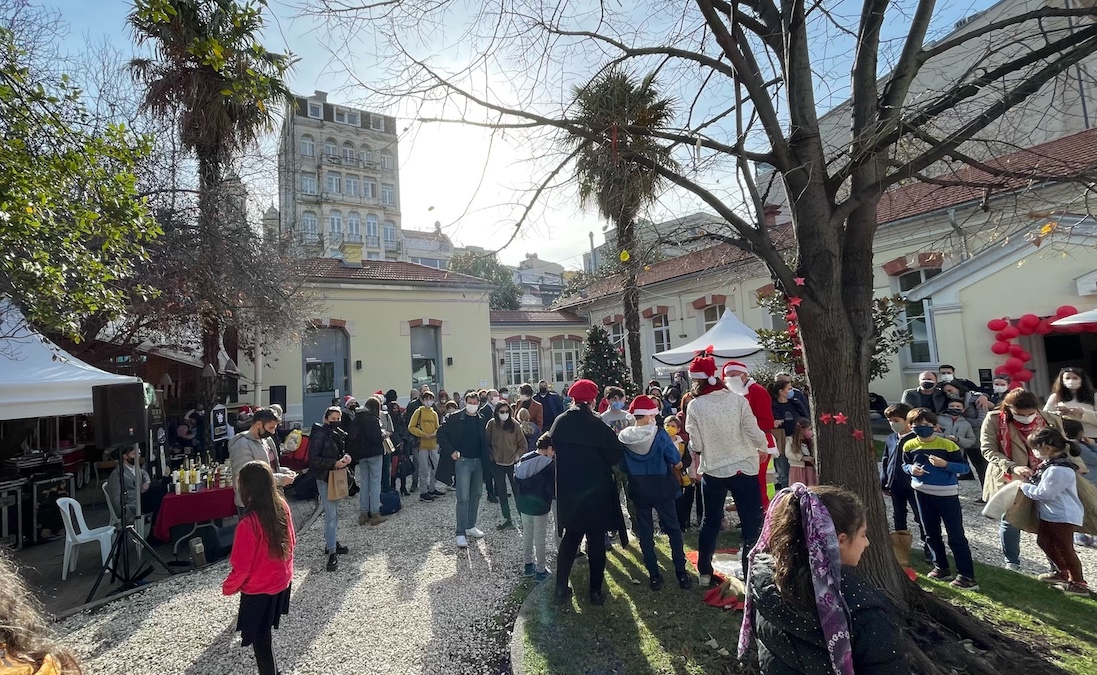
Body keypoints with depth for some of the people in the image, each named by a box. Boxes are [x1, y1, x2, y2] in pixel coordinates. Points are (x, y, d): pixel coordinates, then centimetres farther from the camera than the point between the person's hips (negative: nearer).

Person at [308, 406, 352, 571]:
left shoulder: (337, 434, 7)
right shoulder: (320, 435, -16)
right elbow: (313, 459, -18)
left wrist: (345, 456, -3)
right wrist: (334, 463, -24)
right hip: (325, 478, -8)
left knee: (334, 512, 18)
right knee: (331, 515, -10)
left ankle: (332, 542, 32)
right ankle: (332, 553, -6)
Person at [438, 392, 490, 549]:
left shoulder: (482, 420, 4)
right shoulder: (456, 418, -7)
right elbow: (441, 434, -3)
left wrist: (486, 458, 1)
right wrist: (451, 451, -10)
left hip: (478, 461, 5)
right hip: (463, 461, -5)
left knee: (476, 495, 13)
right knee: (463, 498, -6)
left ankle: (471, 526, 29)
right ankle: (461, 533, 2)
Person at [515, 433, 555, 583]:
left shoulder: (523, 460, 0)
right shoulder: (549, 465, -19)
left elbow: (516, 482, 7)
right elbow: (552, 489, -17)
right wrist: (555, 495, 4)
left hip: (523, 504, 6)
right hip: (540, 506, -6)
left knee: (527, 534, 19)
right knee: (540, 538, 7)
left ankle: (528, 565, 32)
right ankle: (540, 571, 17)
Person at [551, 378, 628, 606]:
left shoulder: (559, 422, -6)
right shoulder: (596, 425, -19)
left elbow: (552, 448, 5)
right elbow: (616, 453, -14)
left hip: (568, 491, 4)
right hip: (596, 491, -4)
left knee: (570, 537, 18)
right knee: (596, 541, 11)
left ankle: (561, 587, 22)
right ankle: (596, 591, 19)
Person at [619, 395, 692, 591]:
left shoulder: (623, 437, -8)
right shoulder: (659, 434, -17)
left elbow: (623, 467, 2)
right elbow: (677, 463, -12)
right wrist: (677, 463, 9)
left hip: (638, 491, 2)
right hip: (661, 489, -2)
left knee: (645, 532, 13)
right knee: (673, 529, 15)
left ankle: (654, 576, 18)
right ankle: (681, 573, 19)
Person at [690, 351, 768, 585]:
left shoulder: (695, 405, -11)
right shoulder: (737, 399, -10)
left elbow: (696, 446, -9)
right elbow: (754, 432, -9)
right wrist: (763, 448, 12)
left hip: (713, 471, 1)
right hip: (744, 469, -1)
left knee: (710, 522, 17)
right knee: (751, 523, 11)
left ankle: (704, 572, 28)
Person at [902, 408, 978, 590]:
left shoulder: (948, 445, -13)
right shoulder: (909, 445, -3)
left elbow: (964, 467, -10)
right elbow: (905, 465, 10)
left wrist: (945, 464, -25)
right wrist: (912, 469, -11)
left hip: (947, 494, -4)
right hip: (922, 493, 4)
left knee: (956, 536, 1)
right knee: (931, 534, 16)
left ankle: (967, 576, 9)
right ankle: (941, 566, 32)